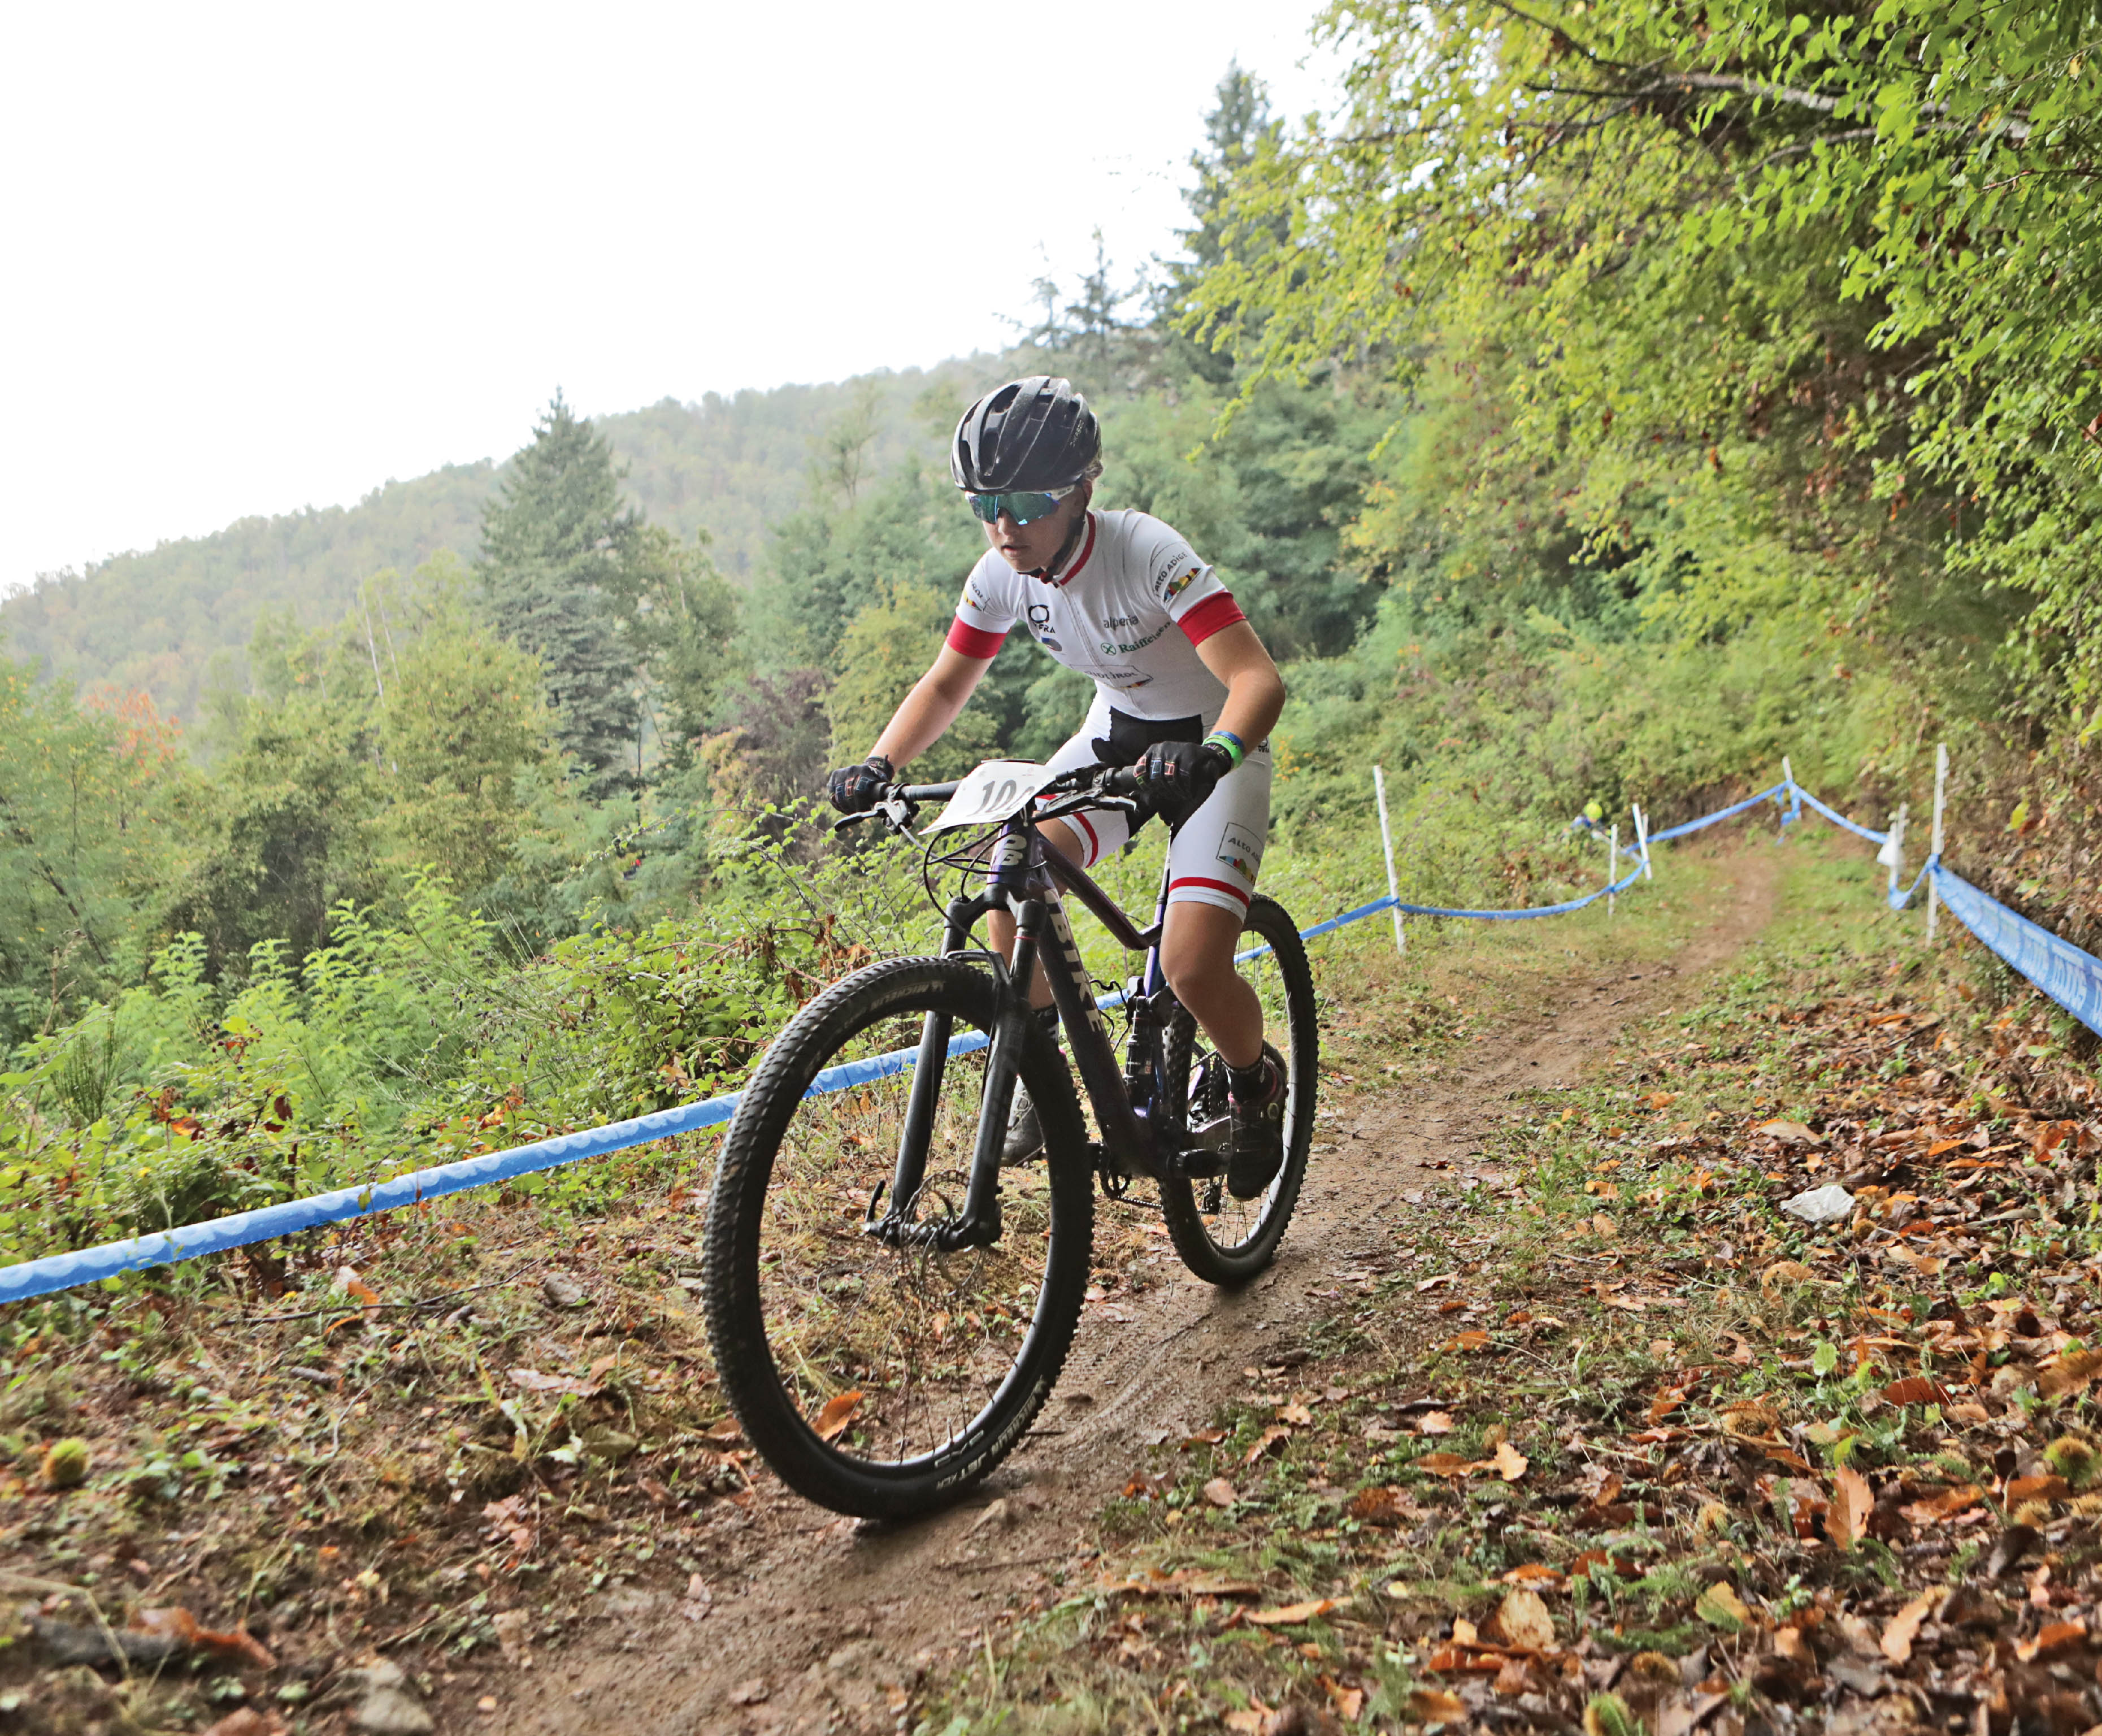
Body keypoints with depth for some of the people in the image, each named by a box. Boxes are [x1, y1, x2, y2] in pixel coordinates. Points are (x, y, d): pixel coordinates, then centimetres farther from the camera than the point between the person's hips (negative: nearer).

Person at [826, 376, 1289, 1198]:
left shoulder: (1148, 555, -30)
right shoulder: (1001, 574, -13)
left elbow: (1259, 679, -37)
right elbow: (946, 684, -1)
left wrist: (1210, 756, -57)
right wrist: (878, 765, -18)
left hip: (1213, 745, -5)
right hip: (1117, 732, 5)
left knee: (1193, 970, -21)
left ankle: (1256, 1083, 14)